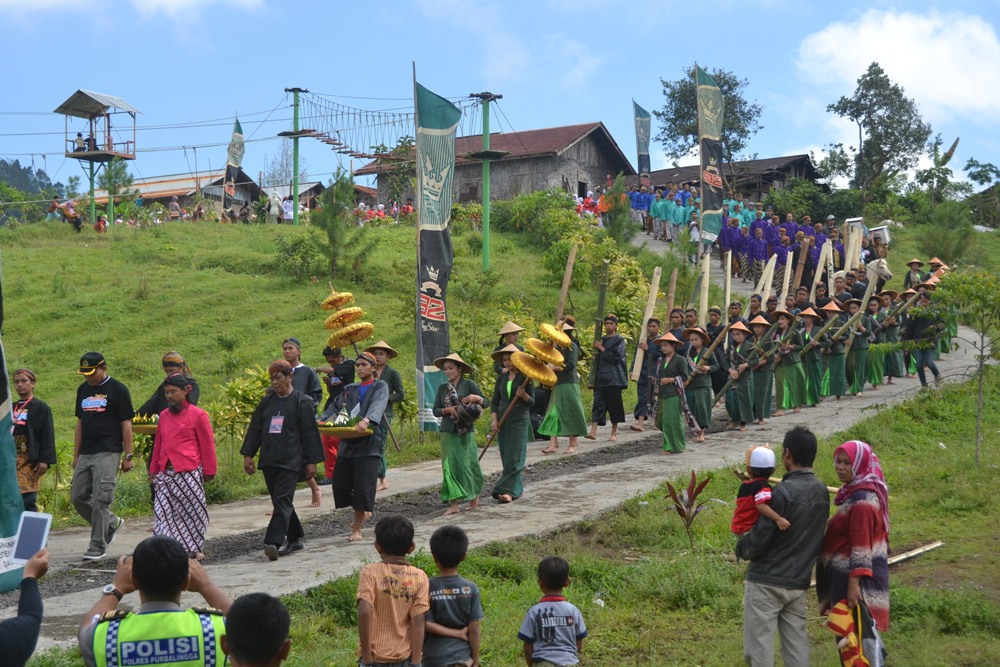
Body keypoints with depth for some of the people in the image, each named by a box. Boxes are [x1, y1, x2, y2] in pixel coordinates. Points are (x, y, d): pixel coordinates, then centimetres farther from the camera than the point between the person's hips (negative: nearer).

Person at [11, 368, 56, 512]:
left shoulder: (41, 407, 1)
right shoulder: (11, 408, 18)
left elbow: (48, 435, -6)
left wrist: (45, 460, -14)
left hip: (30, 460, -6)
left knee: (27, 499, -11)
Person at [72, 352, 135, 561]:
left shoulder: (118, 390, -5)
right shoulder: (83, 390, 14)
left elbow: (126, 424, -5)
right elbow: (80, 423, 19)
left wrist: (128, 456, -9)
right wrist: (76, 455, 16)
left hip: (108, 454, -7)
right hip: (85, 454, 7)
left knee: (101, 500, -10)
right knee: (78, 497, 6)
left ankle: (97, 546, -3)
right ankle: (112, 523, 25)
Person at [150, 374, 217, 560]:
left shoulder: (198, 415, -3)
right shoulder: (164, 416, 12)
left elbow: (207, 445, -1)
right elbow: (158, 444, 18)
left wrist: (209, 471, -1)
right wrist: (154, 469, 17)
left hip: (189, 473, -4)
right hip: (166, 473, 4)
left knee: (192, 510, 3)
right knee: (162, 510, -4)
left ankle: (194, 550, 16)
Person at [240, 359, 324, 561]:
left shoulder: (301, 402, -2)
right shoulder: (267, 401, 12)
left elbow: (310, 432, -3)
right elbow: (255, 428, 14)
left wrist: (312, 461, -6)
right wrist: (248, 454, 7)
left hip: (290, 460, -6)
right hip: (269, 459, 6)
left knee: (282, 501, -14)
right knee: (280, 501, 11)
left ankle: (273, 542, -22)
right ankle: (295, 539, 22)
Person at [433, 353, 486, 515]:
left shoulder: (469, 384, 0)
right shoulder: (443, 388, 10)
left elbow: (485, 402, -2)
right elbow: (435, 410, 7)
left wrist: (476, 398, -22)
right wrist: (448, 410, -12)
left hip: (466, 431, -3)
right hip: (448, 432, 3)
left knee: (467, 463, 1)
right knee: (450, 466, -3)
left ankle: (474, 494, 27)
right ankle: (453, 503, -2)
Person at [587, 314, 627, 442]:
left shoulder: (619, 341, 0)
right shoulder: (601, 340, 16)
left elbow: (617, 357, -14)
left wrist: (602, 349, -12)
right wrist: (596, 354, 4)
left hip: (613, 378, -4)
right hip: (600, 377, 4)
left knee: (614, 405, 2)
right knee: (598, 404, -5)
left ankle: (614, 432, 13)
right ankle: (593, 431, -14)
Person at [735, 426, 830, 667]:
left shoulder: (782, 493, -19)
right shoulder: (822, 492, 4)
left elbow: (759, 538, -16)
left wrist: (742, 547, 4)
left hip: (766, 582, -7)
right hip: (799, 582, 7)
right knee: (797, 647, 11)